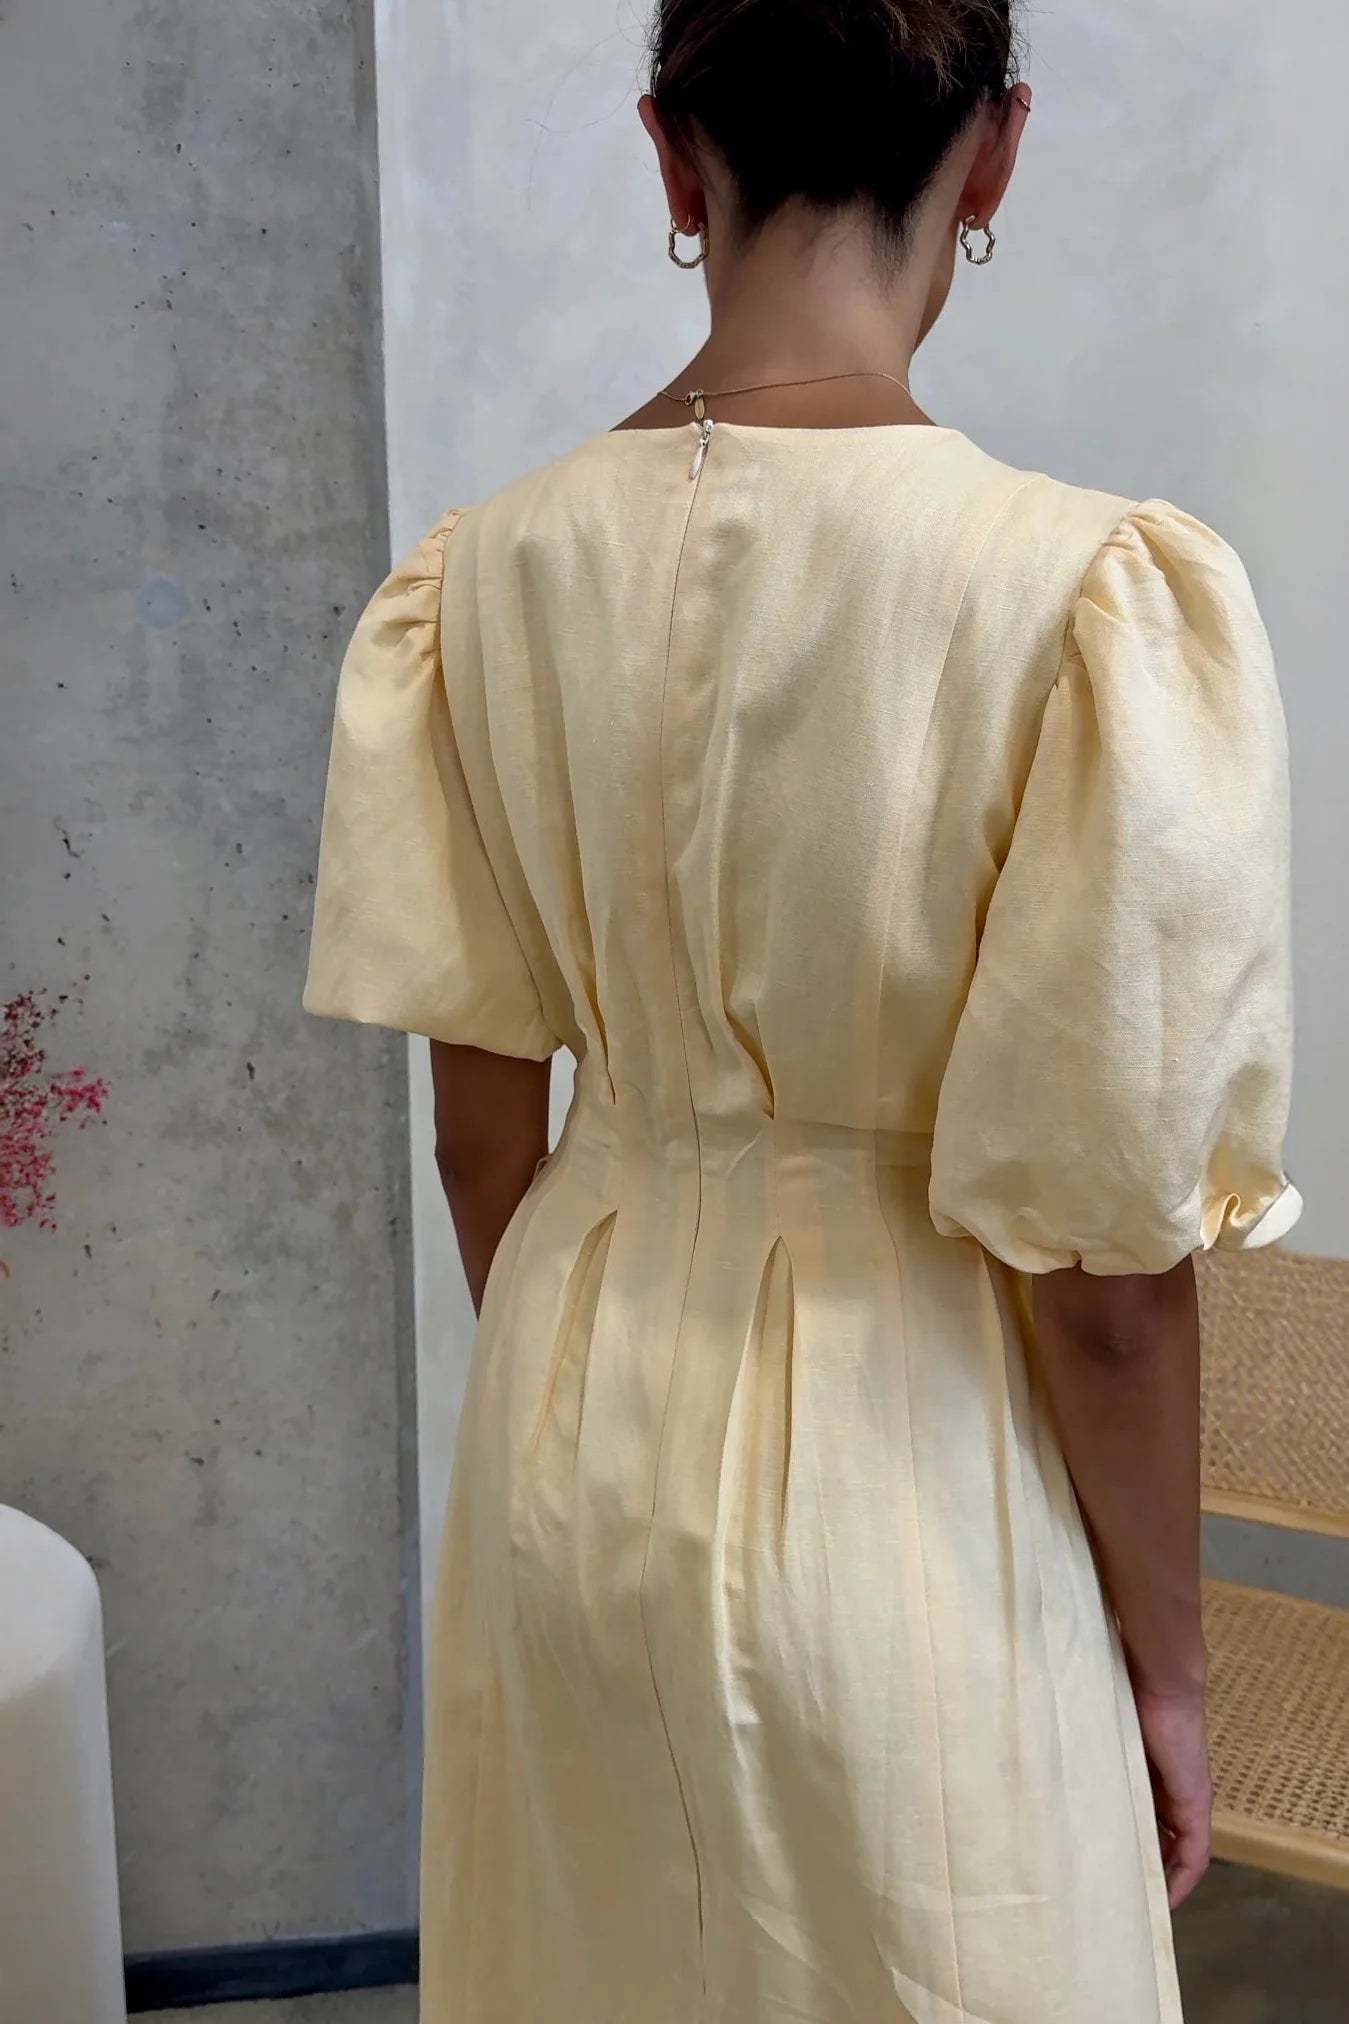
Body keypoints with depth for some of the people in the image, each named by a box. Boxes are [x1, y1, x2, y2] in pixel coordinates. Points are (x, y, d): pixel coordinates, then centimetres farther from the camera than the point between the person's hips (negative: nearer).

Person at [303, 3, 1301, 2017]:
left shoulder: (487, 572, -7)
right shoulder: (1096, 592, -21)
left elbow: (484, 1131, 1)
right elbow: (1101, 1265, -16)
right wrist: (1168, 1663, 0)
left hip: (574, 1431, 4)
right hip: (905, 1483, -4)